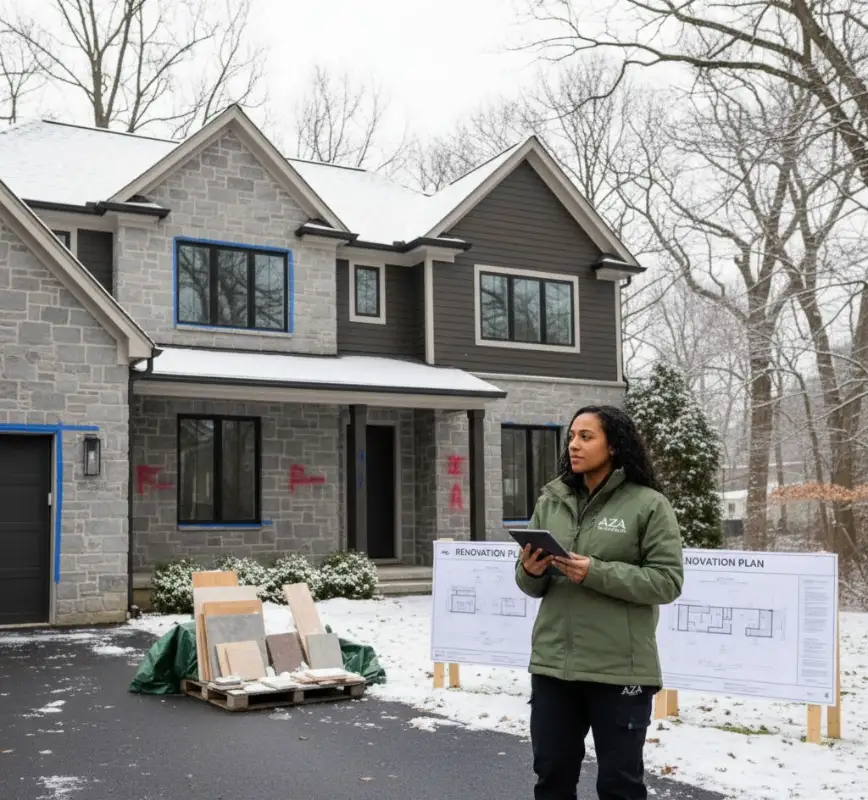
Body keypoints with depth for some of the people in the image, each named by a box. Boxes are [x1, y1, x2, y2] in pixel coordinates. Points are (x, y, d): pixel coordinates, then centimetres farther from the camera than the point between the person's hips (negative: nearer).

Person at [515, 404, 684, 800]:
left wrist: (596, 573, -20)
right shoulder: (551, 501, 8)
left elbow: (667, 581, -11)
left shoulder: (648, 504, -5)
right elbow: (532, 586, 13)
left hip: (620, 668, -4)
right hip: (553, 664, 5)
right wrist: (530, 572, -10)